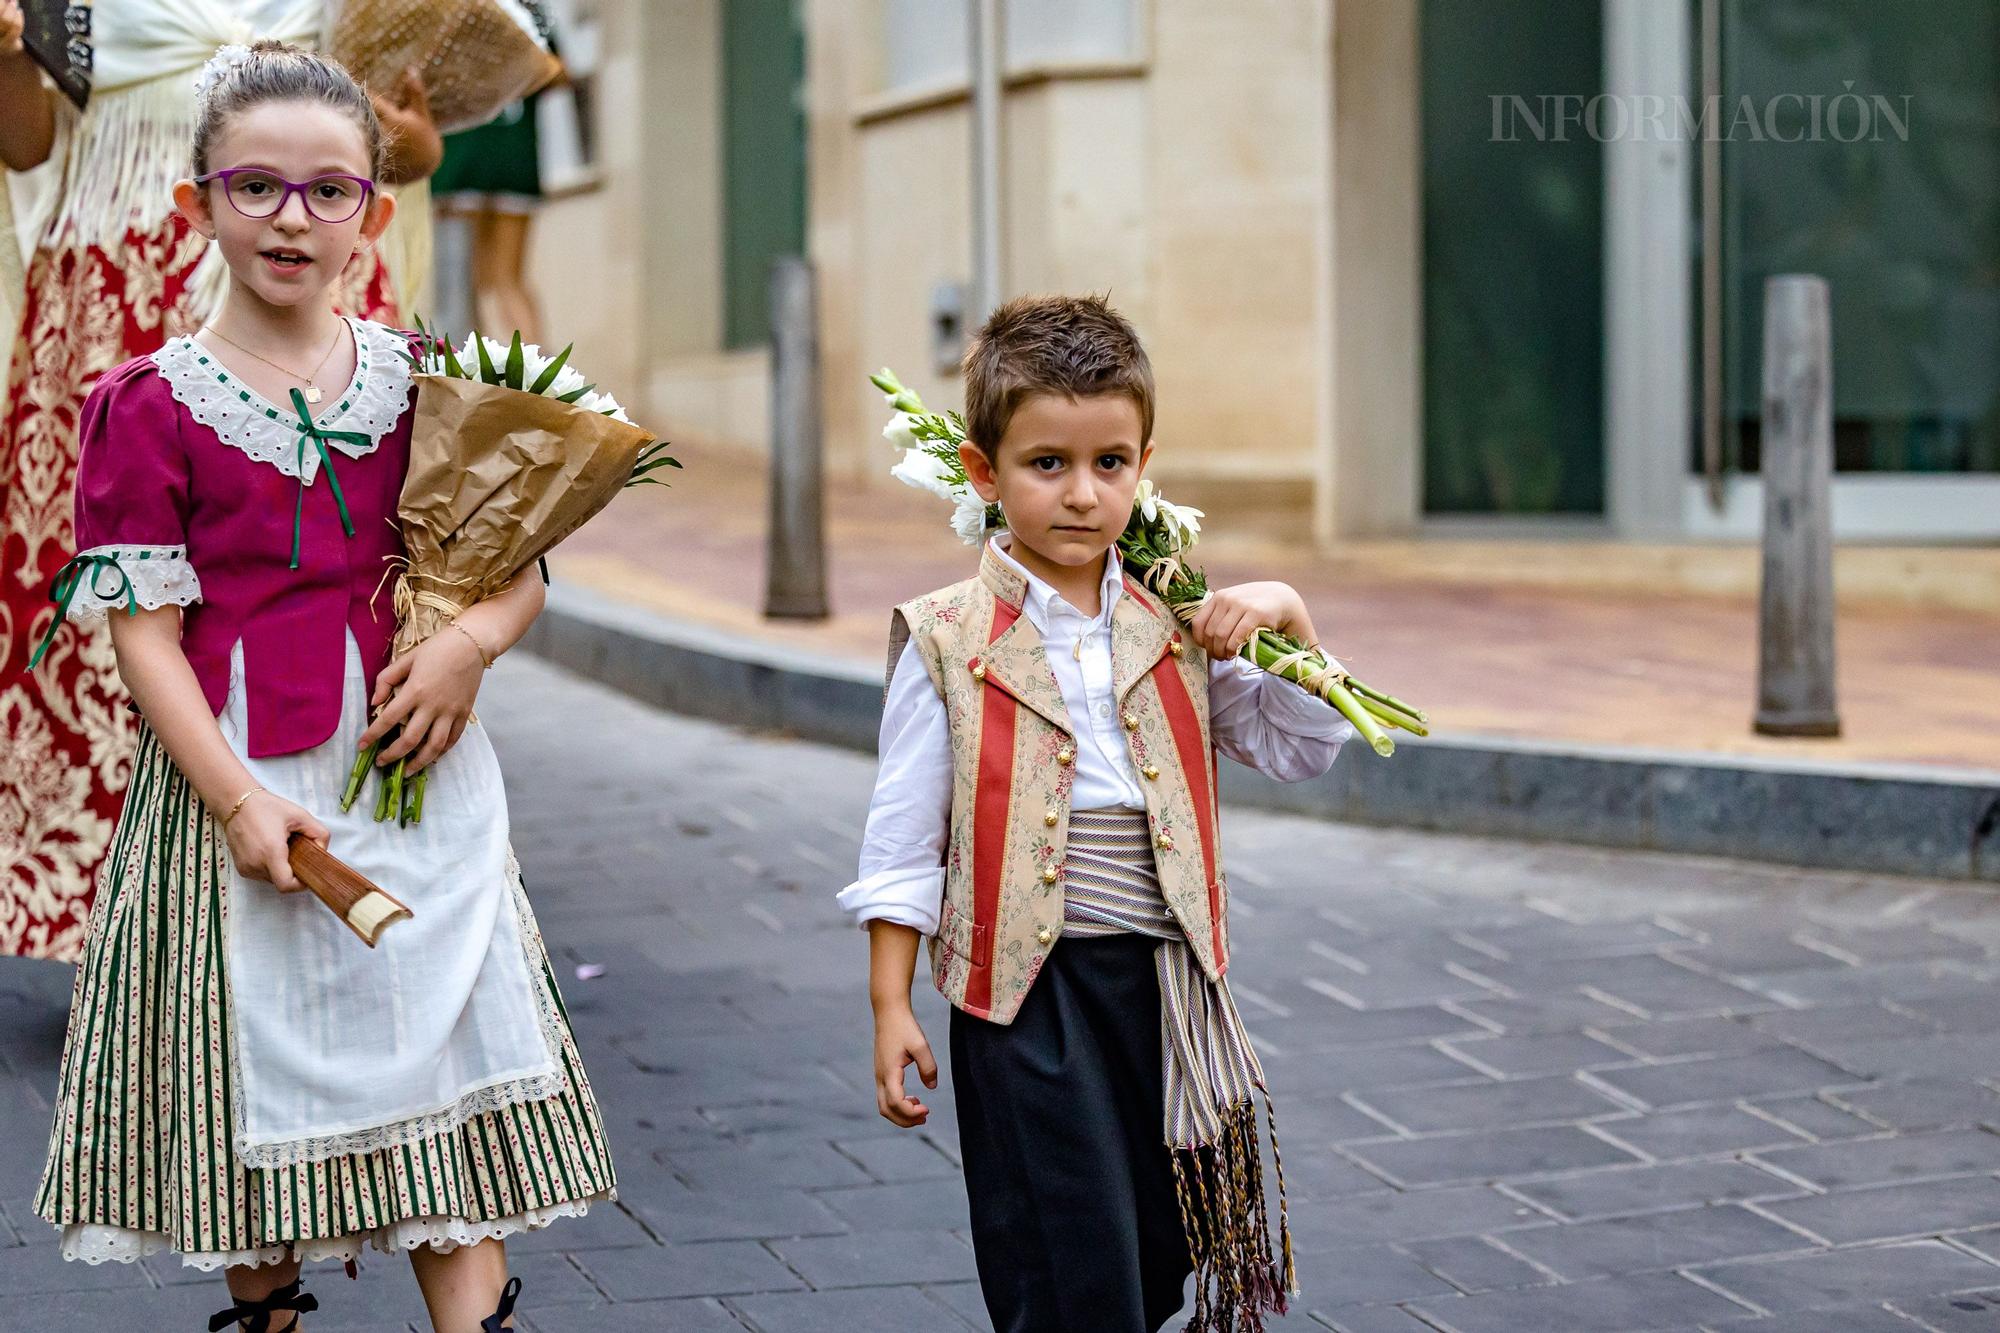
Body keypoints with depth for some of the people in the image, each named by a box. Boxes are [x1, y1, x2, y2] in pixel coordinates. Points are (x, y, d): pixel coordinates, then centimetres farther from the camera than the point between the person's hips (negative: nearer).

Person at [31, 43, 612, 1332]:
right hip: (231, 778, -1)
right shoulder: (151, 405, -2)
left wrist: (476, 636, -13)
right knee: (255, 1077, 8)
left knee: (445, 1045, -1)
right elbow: (143, 628, -5)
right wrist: (239, 798, -15)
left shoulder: (423, 383, 6)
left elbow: (520, 560, 10)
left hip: (411, 771, 2)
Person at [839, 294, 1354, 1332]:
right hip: (1027, 990, -4)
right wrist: (890, 1009, -4)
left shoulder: (1177, 631, 6)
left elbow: (1296, 750, 14)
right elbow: (903, 842, -2)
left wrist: (1289, 621, -3)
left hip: (1164, 982, 4)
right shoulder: (949, 644, -4)